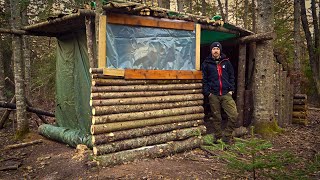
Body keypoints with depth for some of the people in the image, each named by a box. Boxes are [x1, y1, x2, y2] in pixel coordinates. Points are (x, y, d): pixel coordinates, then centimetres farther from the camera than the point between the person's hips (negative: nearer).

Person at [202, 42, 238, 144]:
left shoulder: (226, 62, 12)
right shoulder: (206, 63, 6)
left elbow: (232, 76, 14)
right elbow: (204, 79, 3)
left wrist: (231, 89, 4)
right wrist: (207, 92, -6)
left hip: (226, 94, 2)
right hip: (213, 95, -1)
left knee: (234, 115, -10)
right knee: (216, 118, 5)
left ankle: (226, 136, 6)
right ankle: (218, 137, 20)